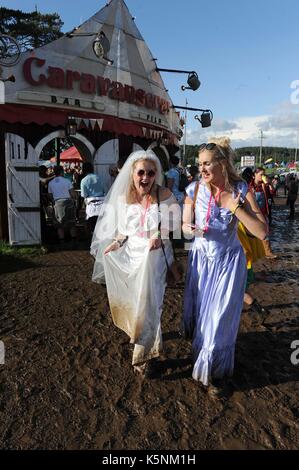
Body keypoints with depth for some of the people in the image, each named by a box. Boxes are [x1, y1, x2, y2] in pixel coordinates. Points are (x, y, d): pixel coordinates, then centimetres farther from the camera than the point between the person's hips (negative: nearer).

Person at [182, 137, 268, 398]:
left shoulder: (241, 191, -13)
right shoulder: (195, 189, -9)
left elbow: (262, 232, -18)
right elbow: (185, 225, -2)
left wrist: (236, 208, -26)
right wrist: (191, 229, -25)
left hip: (228, 261, -2)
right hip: (201, 259, 2)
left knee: (220, 317, 6)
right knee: (197, 312, 14)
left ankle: (216, 372, 31)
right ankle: (200, 354, 45)